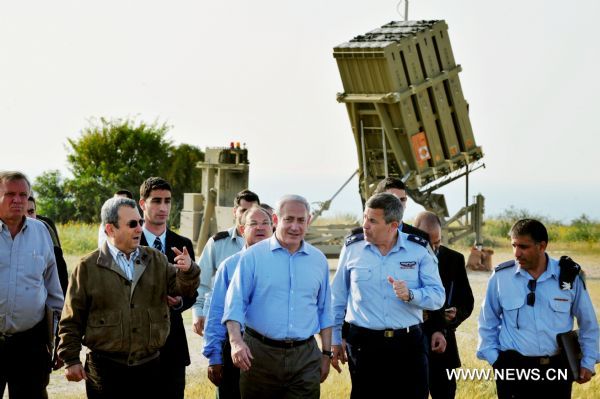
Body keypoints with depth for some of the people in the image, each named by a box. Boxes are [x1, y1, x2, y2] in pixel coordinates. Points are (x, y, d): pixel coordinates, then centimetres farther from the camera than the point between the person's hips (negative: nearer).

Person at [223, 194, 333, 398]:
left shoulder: (319, 260, 9)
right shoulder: (253, 256, -2)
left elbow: (324, 311, 15)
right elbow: (235, 303, -5)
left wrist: (326, 354, 12)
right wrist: (236, 341, -20)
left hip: (305, 358, 2)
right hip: (259, 353, -2)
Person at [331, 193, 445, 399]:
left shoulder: (419, 250, -1)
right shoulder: (352, 248, 0)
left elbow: (438, 296, -4)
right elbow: (338, 298, 9)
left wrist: (410, 295, -23)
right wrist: (335, 340, 11)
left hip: (409, 343, 0)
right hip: (364, 344, 0)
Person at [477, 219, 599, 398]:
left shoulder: (569, 277, -1)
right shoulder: (501, 277, -3)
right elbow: (488, 322, 9)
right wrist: (493, 358, 2)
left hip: (557, 369, 1)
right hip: (513, 368, -1)